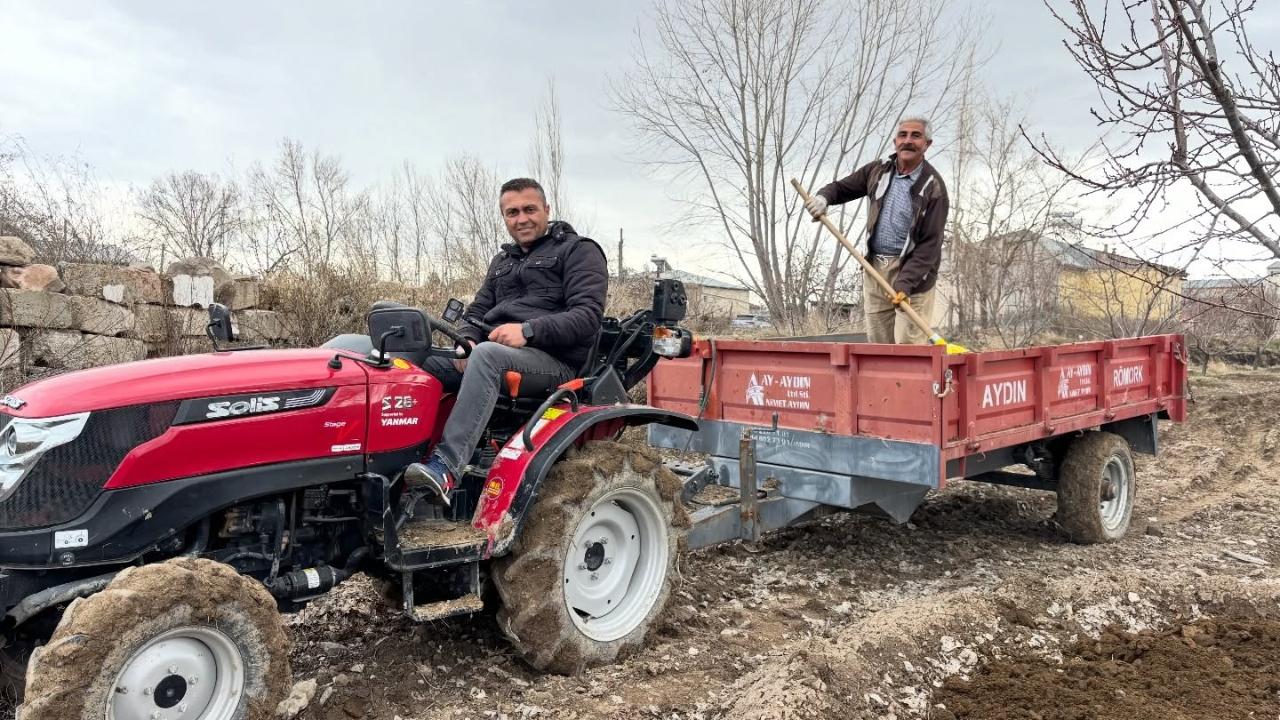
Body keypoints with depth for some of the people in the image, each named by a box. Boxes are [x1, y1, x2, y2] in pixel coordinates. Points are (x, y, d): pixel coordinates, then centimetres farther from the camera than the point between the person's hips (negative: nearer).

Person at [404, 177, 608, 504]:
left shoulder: (578, 251, 4)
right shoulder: (502, 261, 27)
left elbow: (588, 316, -10)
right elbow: (477, 311, 22)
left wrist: (528, 331, -22)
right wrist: (466, 341, -3)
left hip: (554, 361, -7)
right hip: (497, 354, 7)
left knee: (487, 354, -37)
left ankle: (446, 467, -45)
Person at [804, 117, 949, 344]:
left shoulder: (933, 187, -10)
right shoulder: (877, 171, 6)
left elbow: (930, 243, -14)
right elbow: (841, 187, 18)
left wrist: (905, 282, -23)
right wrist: (824, 197, -6)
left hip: (912, 269, -5)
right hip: (874, 268, 5)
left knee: (908, 346, -10)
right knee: (877, 343, 8)